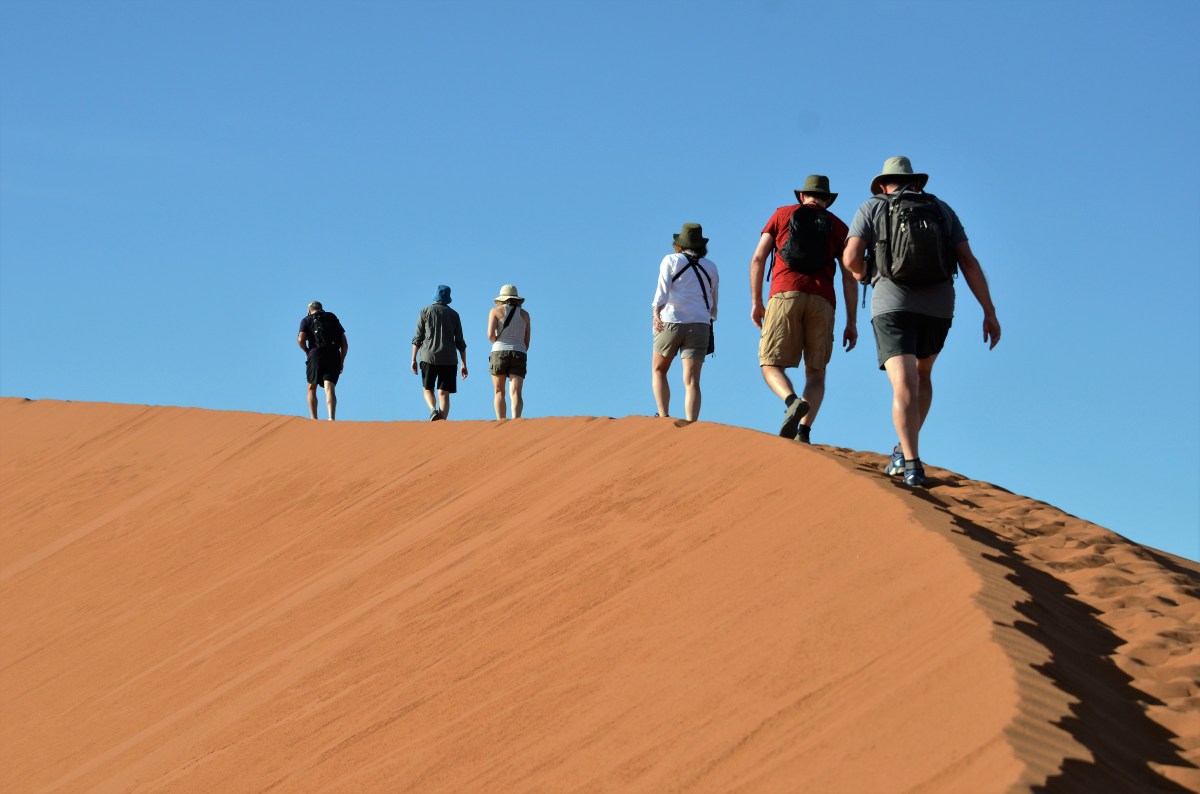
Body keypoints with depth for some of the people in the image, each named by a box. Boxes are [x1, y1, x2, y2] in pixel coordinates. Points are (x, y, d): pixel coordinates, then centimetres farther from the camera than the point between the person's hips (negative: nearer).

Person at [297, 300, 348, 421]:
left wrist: (307, 351, 14)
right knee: (329, 388, -9)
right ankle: (332, 418, -28)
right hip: (334, 355, 2)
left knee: (312, 389, 13)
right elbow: (345, 343, 14)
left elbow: (300, 340, -4)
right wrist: (341, 361, 17)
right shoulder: (333, 318, 21)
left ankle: (313, 419, 4)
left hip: (316, 354, -2)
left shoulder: (307, 320, 13)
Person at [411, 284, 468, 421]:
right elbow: (460, 342, 8)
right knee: (444, 393, 1)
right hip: (448, 359, 1)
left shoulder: (425, 312, 5)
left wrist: (413, 360, 3)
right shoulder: (454, 315, 9)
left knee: (428, 389, 11)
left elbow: (417, 338, 1)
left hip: (428, 358, -1)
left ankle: (433, 410, -17)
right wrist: (464, 364, 12)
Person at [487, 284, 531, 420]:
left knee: (499, 392, 11)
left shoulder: (496, 311, 5)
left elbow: (490, 334, -7)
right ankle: (516, 420, -32)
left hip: (500, 354, -1)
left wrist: (498, 345, 12)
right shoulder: (524, 314, 14)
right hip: (519, 355, 1)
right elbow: (526, 341, 15)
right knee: (516, 394, -9)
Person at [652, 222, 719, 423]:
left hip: (671, 321, -2)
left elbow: (663, 288, -11)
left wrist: (656, 312, -24)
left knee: (658, 370, 18)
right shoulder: (710, 267, 17)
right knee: (691, 381, -5)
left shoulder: (671, 260, 6)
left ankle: (663, 416, 3)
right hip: (700, 324, 2)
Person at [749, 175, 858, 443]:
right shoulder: (838, 226, 20)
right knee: (816, 374, 9)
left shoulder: (783, 214, 19)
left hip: (785, 295, -1)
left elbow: (758, 258, 10)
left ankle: (793, 402, -30)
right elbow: (849, 277, 10)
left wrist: (756, 302, 15)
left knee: (771, 366, 2)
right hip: (821, 302, 1)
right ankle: (804, 431, -13)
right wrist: (852, 323, 10)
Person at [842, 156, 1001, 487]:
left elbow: (851, 257, -2)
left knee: (904, 384, -12)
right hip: (938, 305, 3)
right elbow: (969, 261, 7)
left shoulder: (871, 207, 11)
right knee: (922, 375, 26)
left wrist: (861, 273, 22)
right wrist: (990, 313, 5)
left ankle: (912, 464, -28)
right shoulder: (942, 209, 17)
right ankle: (904, 452, 22)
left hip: (893, 302, -3)